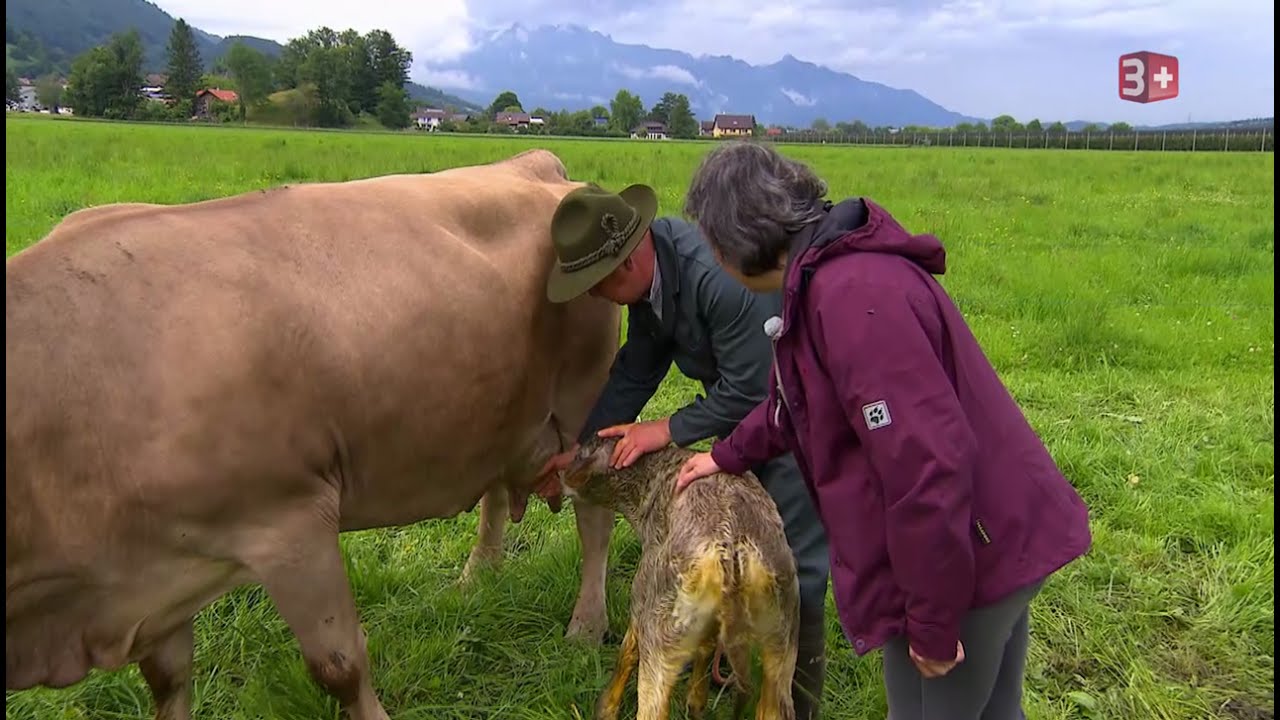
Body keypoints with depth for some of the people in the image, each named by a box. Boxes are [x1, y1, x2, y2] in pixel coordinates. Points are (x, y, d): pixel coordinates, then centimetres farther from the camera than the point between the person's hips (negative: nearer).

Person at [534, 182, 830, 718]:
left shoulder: (720, 276, -36)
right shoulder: (649, 274, -8)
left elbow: (748, 392, -28)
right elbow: (634, 371, 5)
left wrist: (668, 429, -18)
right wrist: (580, 448, 7)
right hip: (746, 397, 8)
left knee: (791, 552, -5)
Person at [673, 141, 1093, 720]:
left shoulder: (853, 295, -28)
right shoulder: (836, 270, 6)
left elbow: (927, 466, -31)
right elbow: (803, 397, 24)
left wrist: (932, 622, -22)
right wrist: (730, 454, 31)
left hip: (959, 560, -10)